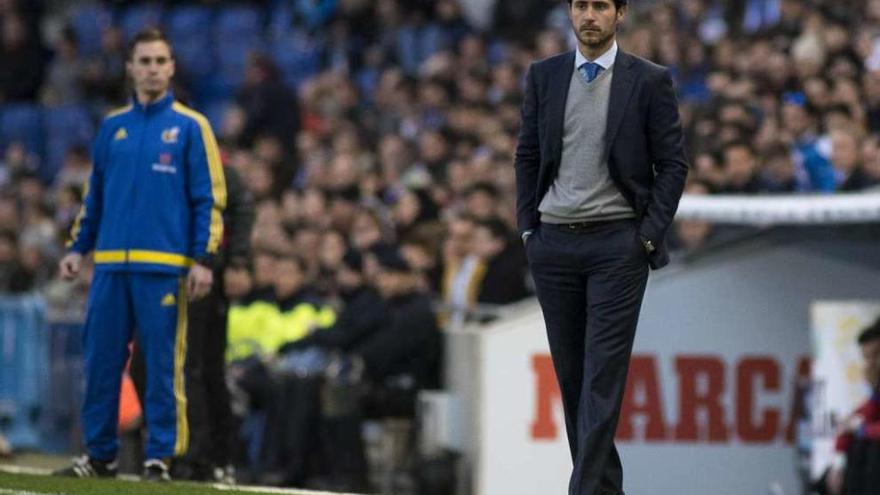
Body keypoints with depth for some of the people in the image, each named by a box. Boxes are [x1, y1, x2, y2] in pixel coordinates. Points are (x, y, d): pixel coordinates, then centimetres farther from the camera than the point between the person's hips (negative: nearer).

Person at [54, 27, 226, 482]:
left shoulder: (190, 127, 2)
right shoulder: (112, 126, 14)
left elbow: (209, 198, -1)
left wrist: (203, 259, -9)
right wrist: (78, 248, 12)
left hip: (164, 266, -4)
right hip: (110, 263, 4)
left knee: (163, 364, -3)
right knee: (100, 360, 5)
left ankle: (160, 457, 3)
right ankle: (99, 455, 13)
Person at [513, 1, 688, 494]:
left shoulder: (650, 81, -2)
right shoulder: (544, 76, 7)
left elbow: (672, 165, -1)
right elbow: (528, 156, 12)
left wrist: (649, 235, -8)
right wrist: (528, 227, 5)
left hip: (618, 244, -4)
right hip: (553, 241, 4)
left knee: (603, 375, -10)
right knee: (571, 373, 7)